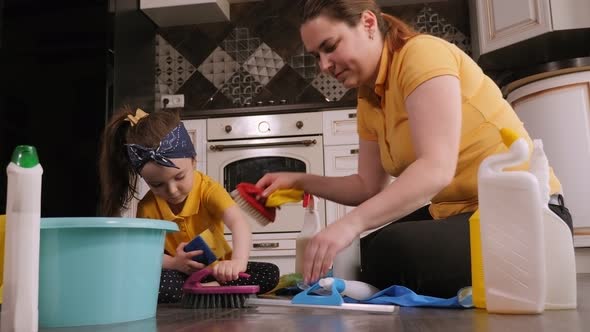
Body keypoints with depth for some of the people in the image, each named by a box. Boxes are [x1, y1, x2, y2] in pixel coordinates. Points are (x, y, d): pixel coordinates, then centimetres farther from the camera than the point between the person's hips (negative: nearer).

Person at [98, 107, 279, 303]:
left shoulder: (208, 189, -18)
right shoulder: (147, 208, -10)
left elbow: (238, 222, -34)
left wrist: (238, 262, -54)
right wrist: (173, 263, -29)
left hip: (216, 269, 1)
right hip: (180, 272, -1)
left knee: (270, 274, -21)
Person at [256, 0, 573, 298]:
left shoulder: (423, 53, -16)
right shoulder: (368, 101, 10)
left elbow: (436, 168, -29)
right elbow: (370, 187, 13)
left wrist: (351, 223, -37)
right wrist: (300, 181, 2)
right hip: (454, 213, 8)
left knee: (394, 251, -29)